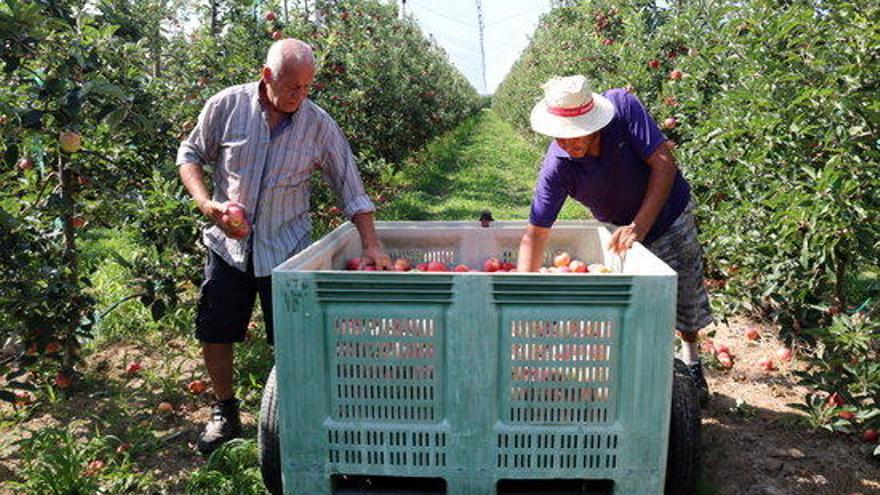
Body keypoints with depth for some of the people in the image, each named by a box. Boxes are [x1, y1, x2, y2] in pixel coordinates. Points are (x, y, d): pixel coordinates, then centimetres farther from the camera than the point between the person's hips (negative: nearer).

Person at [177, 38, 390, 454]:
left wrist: (371, 246, -9)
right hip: (228, 243, 1)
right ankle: (224, 412, 32)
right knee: (214, 334, 8)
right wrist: (207, 204, -12)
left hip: (285, 248, -1)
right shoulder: (226, 106, -7)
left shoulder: (319, 124, -7)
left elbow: (351, 191, -2)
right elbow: (190, 155, 5)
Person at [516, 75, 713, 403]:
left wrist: (639, 226, -36)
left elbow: (665, 164, -31)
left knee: (685, 295, 11)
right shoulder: (556, 167, -30)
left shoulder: (622, 106, -33)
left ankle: (691, 362, 39)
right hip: (618, 228, 0)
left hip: (668, 212, 0)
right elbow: (536, 233, -30)